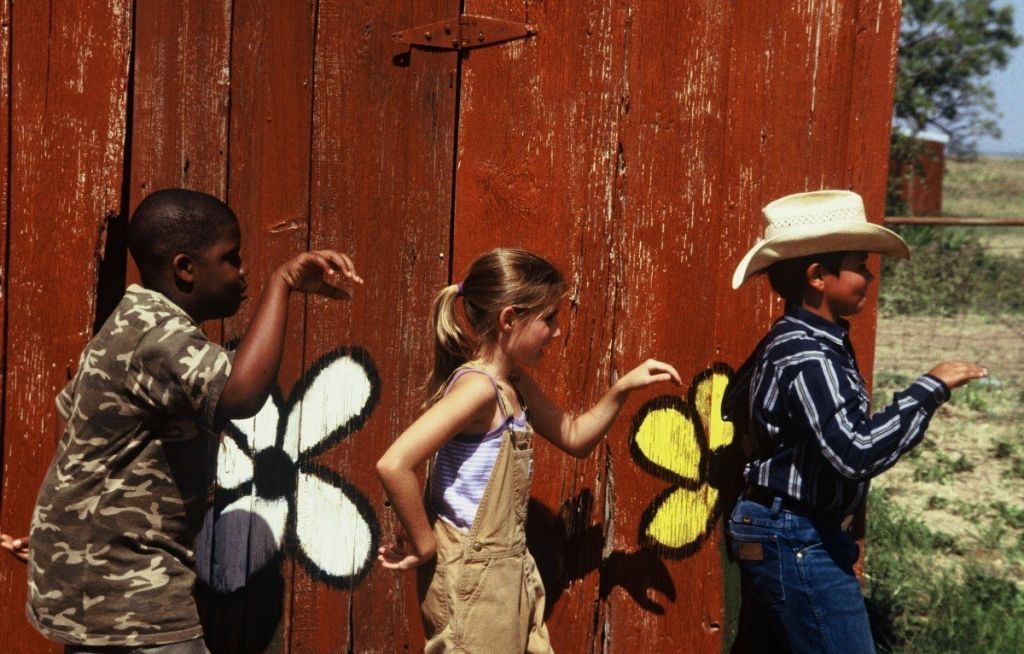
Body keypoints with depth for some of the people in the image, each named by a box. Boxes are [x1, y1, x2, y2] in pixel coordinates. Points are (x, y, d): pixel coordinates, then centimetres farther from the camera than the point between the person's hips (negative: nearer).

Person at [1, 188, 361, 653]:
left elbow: (71, 409, 24)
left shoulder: (135, 325, 12)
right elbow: (241, 394, -42)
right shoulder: (156, 334, -22)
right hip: (123, 599, -11)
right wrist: (282, 282, -33)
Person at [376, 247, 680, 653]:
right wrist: (424, 544, -19)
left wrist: (622, 388, 10)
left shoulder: (517, 385, 9)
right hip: (473, 580, -10)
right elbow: (394, 464, -31)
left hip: (508, 572, 10)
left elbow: (574, 438, 24)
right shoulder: (478, 386, -21)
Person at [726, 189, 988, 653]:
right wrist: (930, 388, -23)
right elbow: (856, 454, -30)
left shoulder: (808, 342, 9)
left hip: (777, 533, 10)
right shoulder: (807, 358, -22)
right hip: (798, 541, -10)